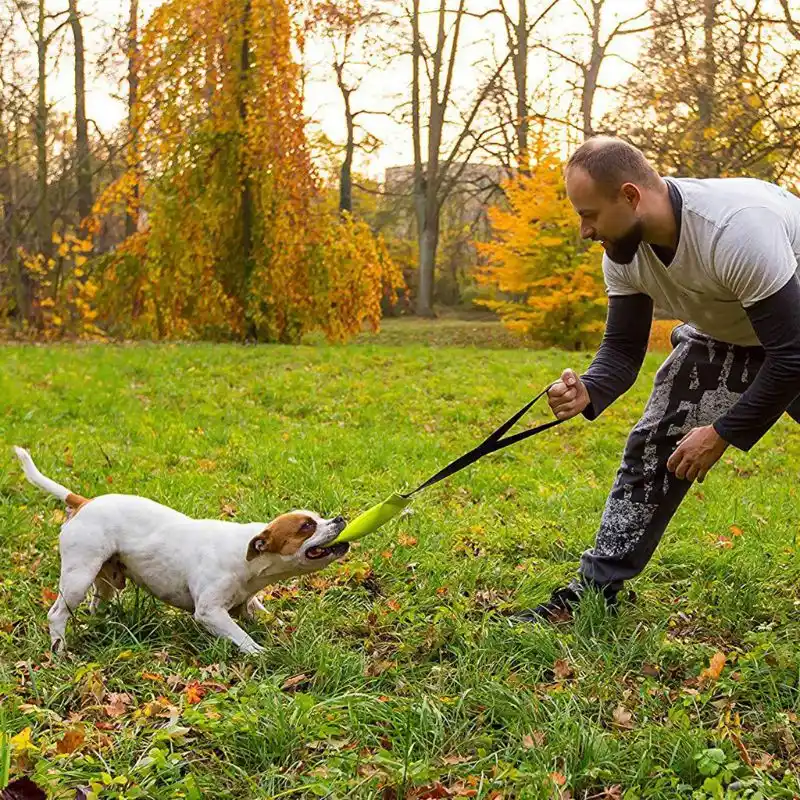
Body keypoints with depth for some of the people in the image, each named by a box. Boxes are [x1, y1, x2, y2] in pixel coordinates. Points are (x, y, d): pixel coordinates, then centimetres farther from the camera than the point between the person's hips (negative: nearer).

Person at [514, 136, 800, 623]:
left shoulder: (737, 229, -40)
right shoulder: (624, 251, -17)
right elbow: (623, 348, -7)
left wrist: (722, 434, -27)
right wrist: (588, 392, -29)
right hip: (723, 336, 6)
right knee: (654, 446, -3)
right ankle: (595, 591, 4)